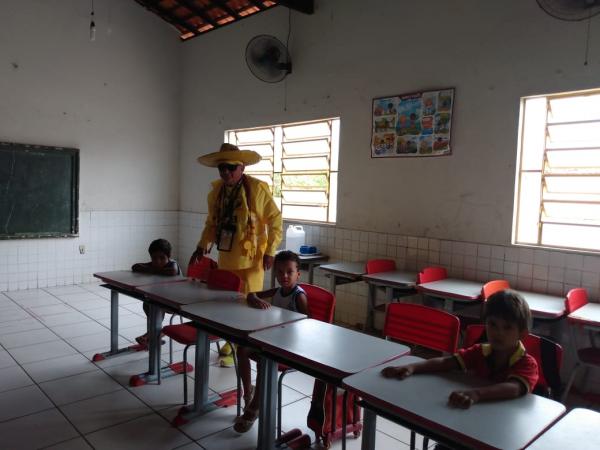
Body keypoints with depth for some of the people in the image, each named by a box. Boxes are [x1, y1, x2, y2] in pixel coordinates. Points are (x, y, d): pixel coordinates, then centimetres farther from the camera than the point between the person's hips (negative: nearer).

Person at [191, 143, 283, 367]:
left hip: (250, 259, -6)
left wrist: (270, 251, -12)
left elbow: (275, 220, -8)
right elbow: (212, 223, 17)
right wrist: (202, 246, 5)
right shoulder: (216, 191, 5)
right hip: (225, 257, 6)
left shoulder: (257, 188, -12)